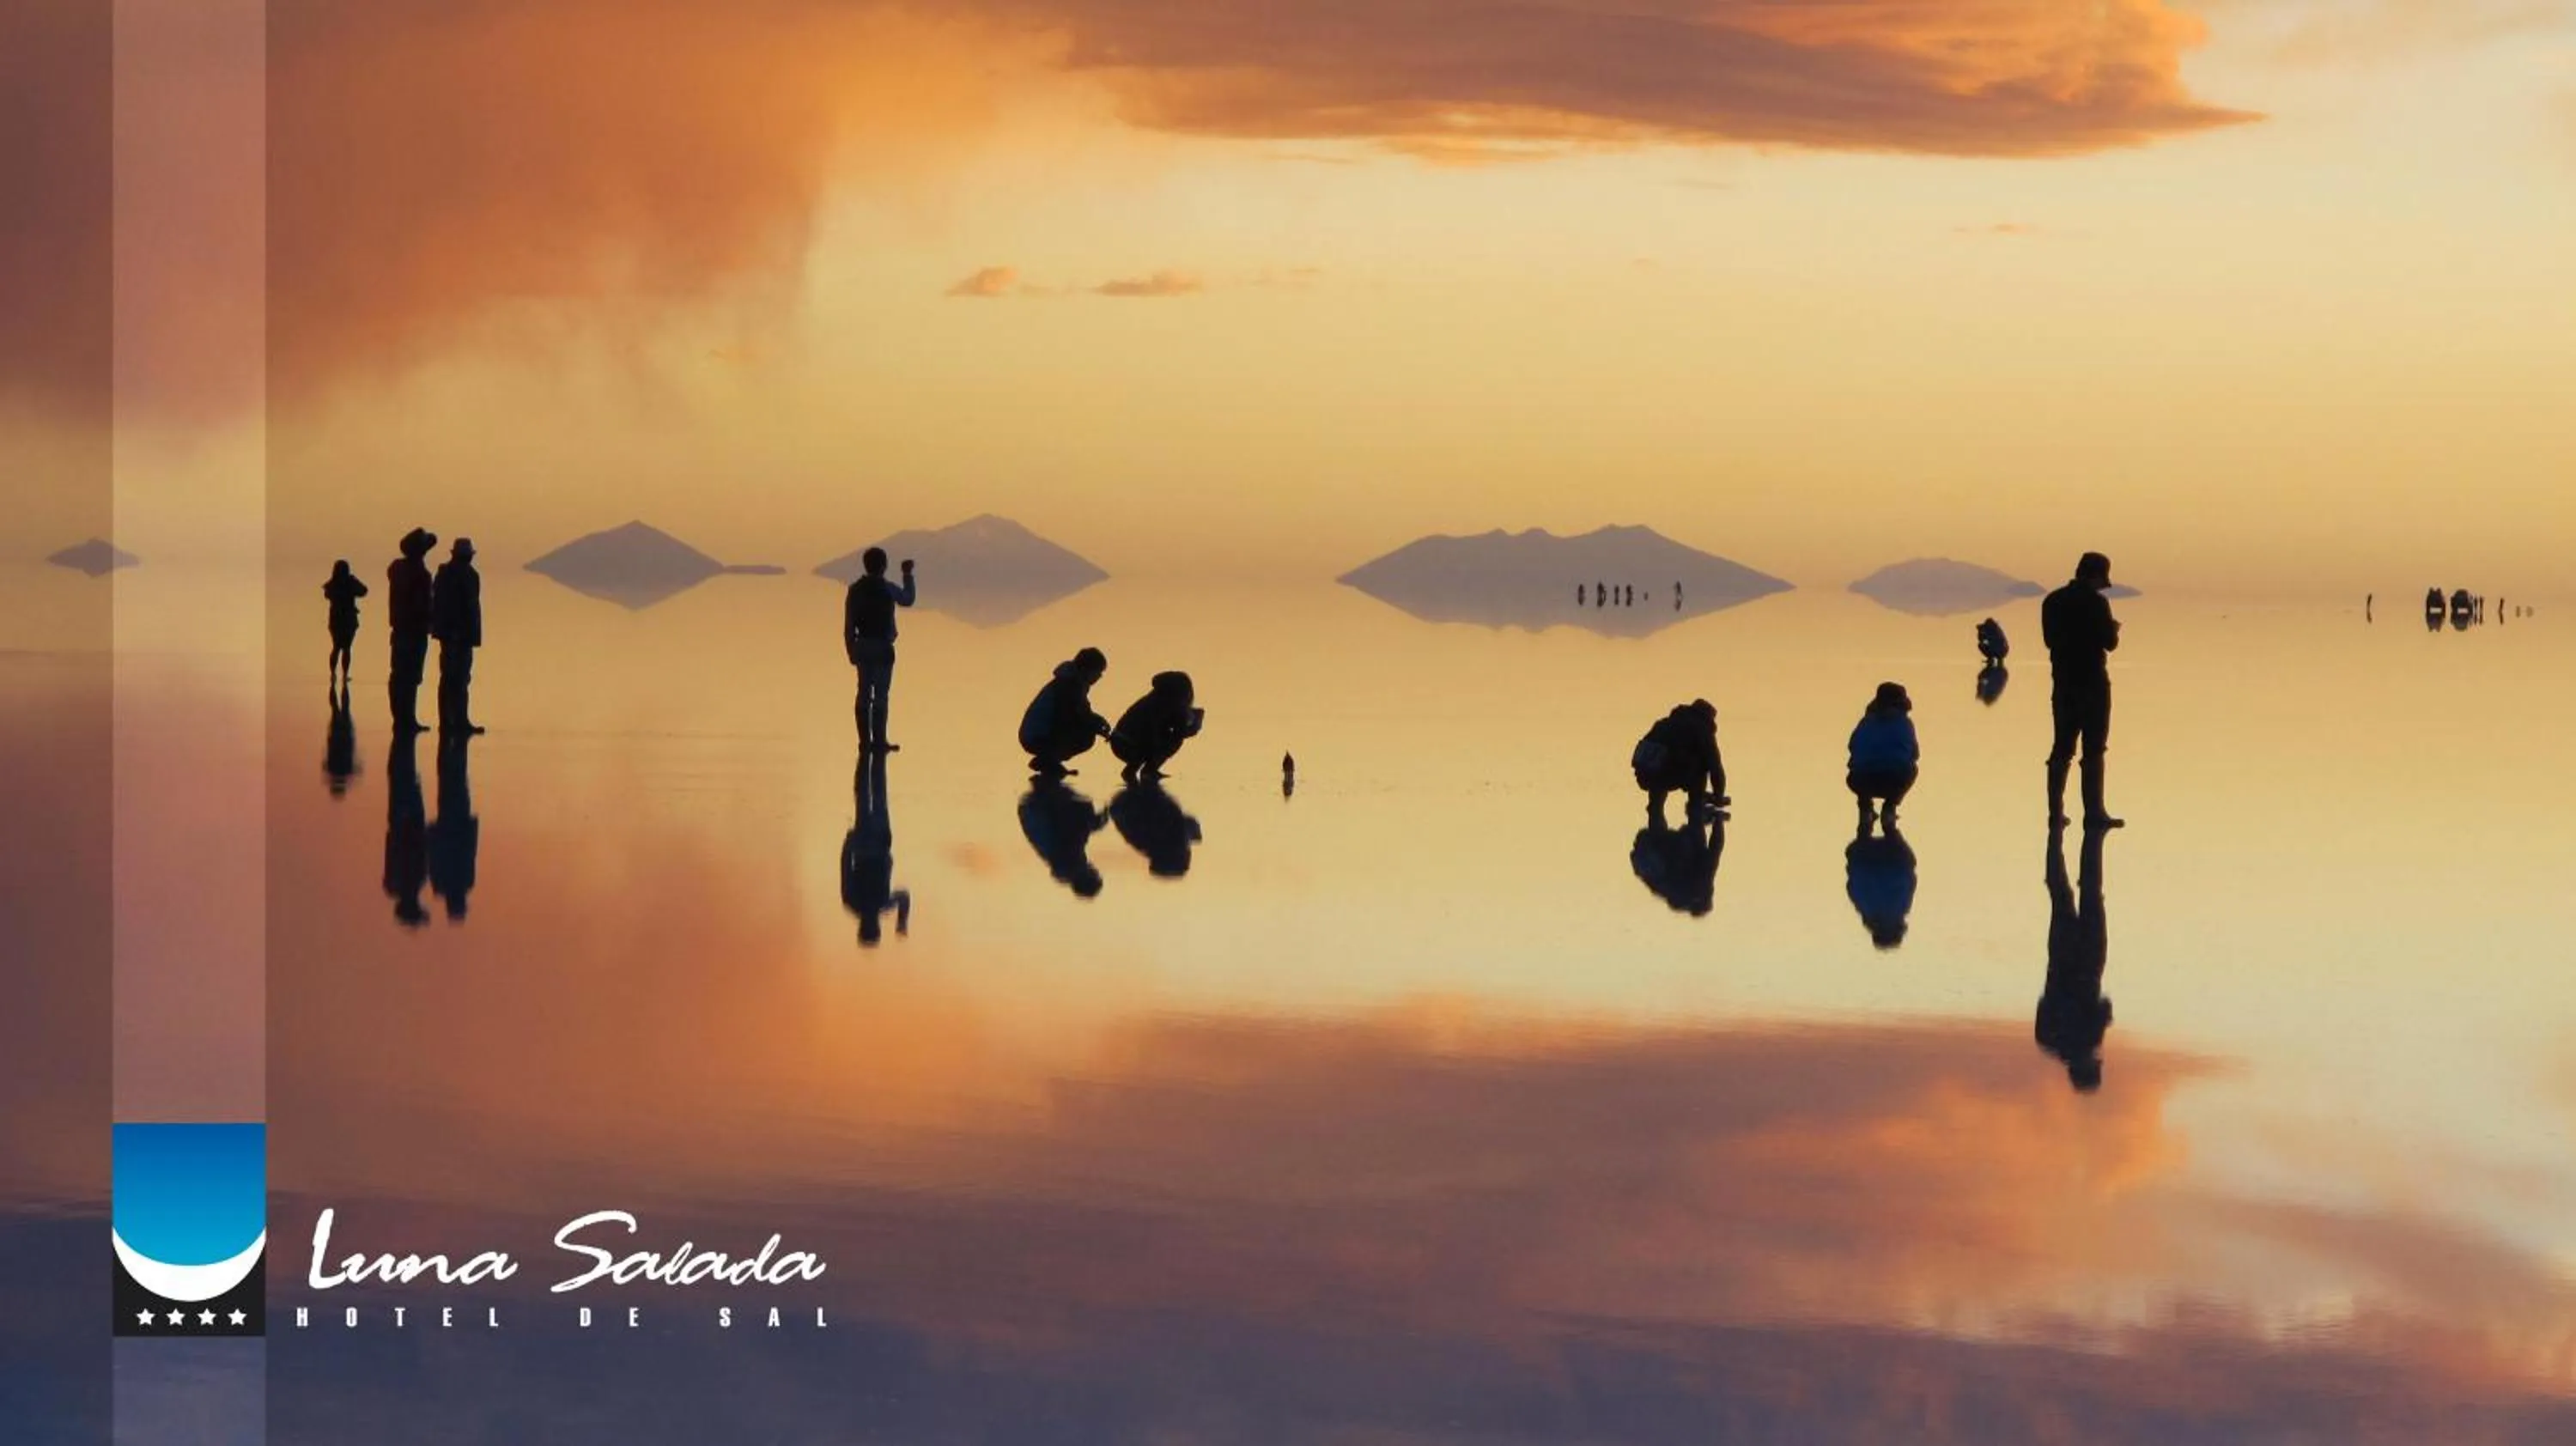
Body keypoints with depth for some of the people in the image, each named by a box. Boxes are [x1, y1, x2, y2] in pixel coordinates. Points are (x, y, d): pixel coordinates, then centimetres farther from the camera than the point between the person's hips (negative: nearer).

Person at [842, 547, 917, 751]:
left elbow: (848, 624, 3)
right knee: (880, 694, -3)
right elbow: (908, 599, 14)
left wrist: (851, 650, 11)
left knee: (864, 693, 7)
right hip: (882, 647, -4)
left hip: (862, 646, 4)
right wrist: (908, 575, 25)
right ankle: (878, 741, -4)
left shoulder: (855, 590, 2)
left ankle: (865, 741, 8)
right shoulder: (888, 589, -8)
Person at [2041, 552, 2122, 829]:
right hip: (2092, 683, -6)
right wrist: (2113, 629, 10)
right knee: (2093, 750, -2)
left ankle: (2056, 811, 11)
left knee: (2062, 748, 11)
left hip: (2063, 683, 6)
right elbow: (2110, 642, -11)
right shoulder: (2096, 602, -13)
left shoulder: (2052, 601, 7)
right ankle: (2094, 813, -3)